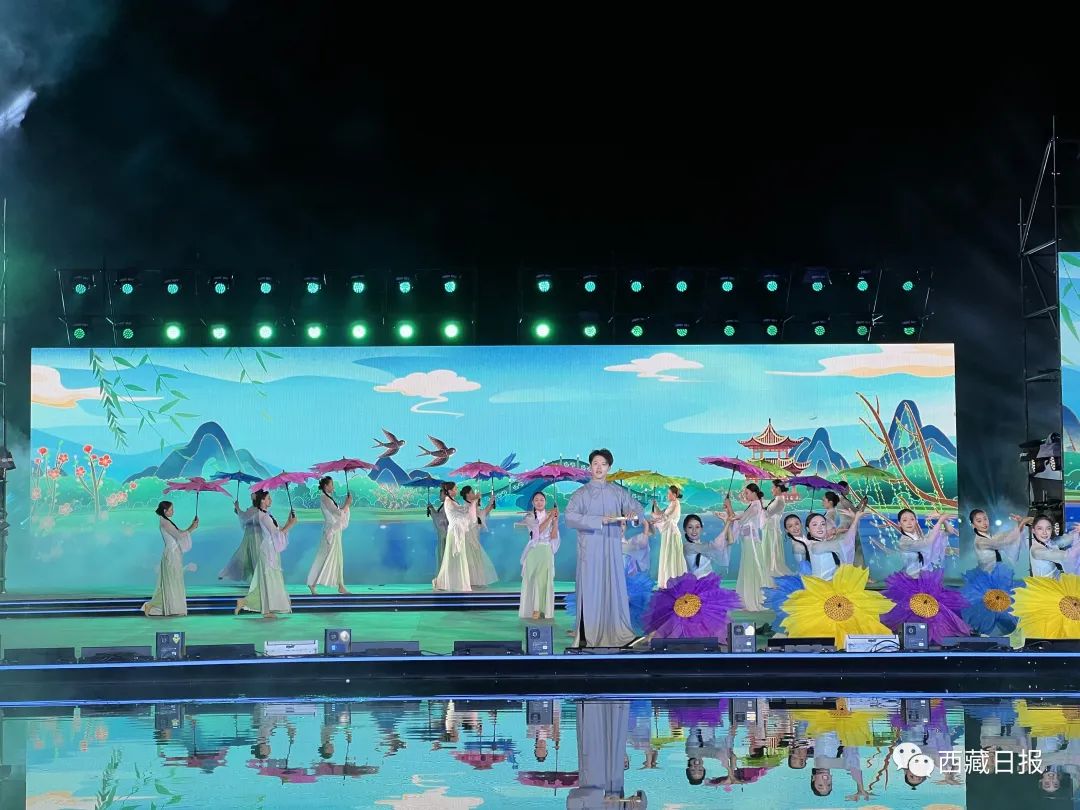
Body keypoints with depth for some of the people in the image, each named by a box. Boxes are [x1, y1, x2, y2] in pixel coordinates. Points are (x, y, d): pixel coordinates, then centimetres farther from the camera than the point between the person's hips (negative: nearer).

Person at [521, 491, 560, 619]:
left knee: (545, 580, -2)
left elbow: (553, 536, -1)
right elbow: (538, 530, -13)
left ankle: (544, 611, 3)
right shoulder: (529, 517, 4)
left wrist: (555, 520, -10)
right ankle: (533, 610, 0)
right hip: (533, 552, -1)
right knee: (532, 580, -3)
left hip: (546, 552, 1)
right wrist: (550, 517, -14)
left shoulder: (550, 516, 8)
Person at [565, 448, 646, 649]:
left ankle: (618, 633, 8)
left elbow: (638, 507, 11)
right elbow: (570, 517, -15)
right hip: (590, 549, -3)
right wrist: (599, 520, -24)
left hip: (612, 549, 3)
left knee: (615, 588, 3)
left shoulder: (618, 492, 8)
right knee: (589, 589, -2)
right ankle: (586, 636, 3)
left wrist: (633, 513, -14)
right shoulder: (581, 494, -2)